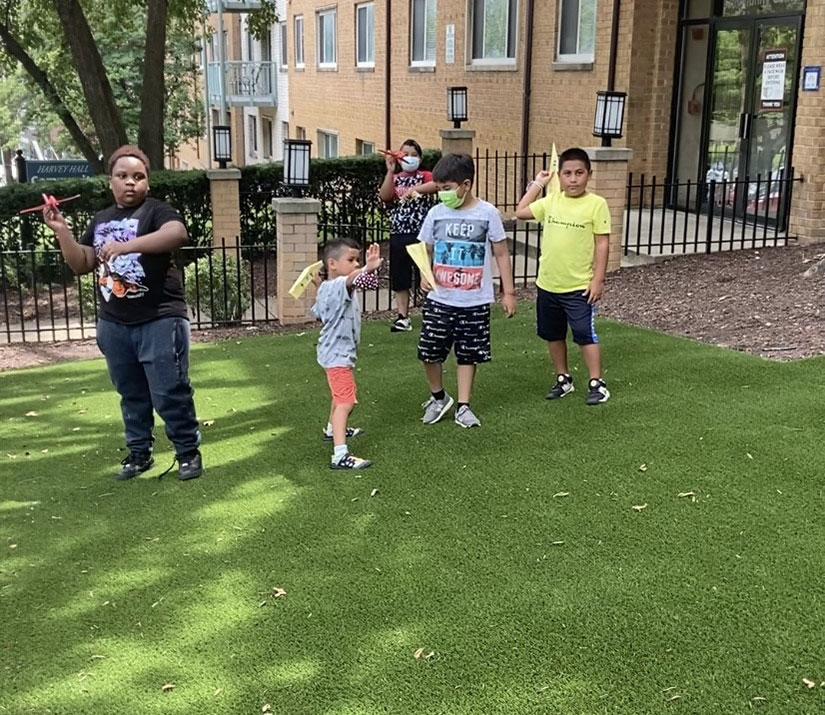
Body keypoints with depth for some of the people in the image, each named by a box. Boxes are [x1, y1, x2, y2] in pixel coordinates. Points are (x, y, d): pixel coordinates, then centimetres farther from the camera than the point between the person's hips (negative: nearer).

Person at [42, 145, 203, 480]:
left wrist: (127, 245, -38)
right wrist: (61, 231, 0)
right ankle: (139, 452, 28)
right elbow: (82, 265, 14)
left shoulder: (156, 210, -7)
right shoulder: (101, 220, 13)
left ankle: (188, 451, 13)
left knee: (169, 393, -2)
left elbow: (177, 233, -30)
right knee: (131, 394, 16)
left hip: (159, 320, -6)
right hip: (113, 324, 6)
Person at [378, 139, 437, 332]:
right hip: (398, 236, 3)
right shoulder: (394, 179, 11)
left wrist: (414, 189, -32)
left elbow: (437, 184, -20)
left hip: (421, 234, -3)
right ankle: (403, 317, 16)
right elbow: (385, 196, -10)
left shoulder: (424, 176, 4)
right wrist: (390, 171, -18)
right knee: (400, 279, 8)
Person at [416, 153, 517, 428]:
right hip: (439, 299, 2)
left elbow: (501, 254, 1)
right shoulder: (436, 213, 0)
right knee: (429, 352, 2)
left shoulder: (488, 213, -6)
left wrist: (508, 292, 0)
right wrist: (424, 274, -11)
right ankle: (438, 397, 26)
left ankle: (463, 407, 20)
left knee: (468, 354, 7)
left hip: (475, 302, -2)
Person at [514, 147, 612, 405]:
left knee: (585, 334, -2)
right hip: (547, 284, 6)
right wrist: (537, 184, 11)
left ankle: (596, 383, 10)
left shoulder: (596, 204, -10)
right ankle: (563, 379, 30)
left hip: (579, 287, -5)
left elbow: (602, 244, -9)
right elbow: (521, 212, 12)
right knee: (553, 335, 15)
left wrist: (598, 279, -12)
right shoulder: (551, 200, 4)